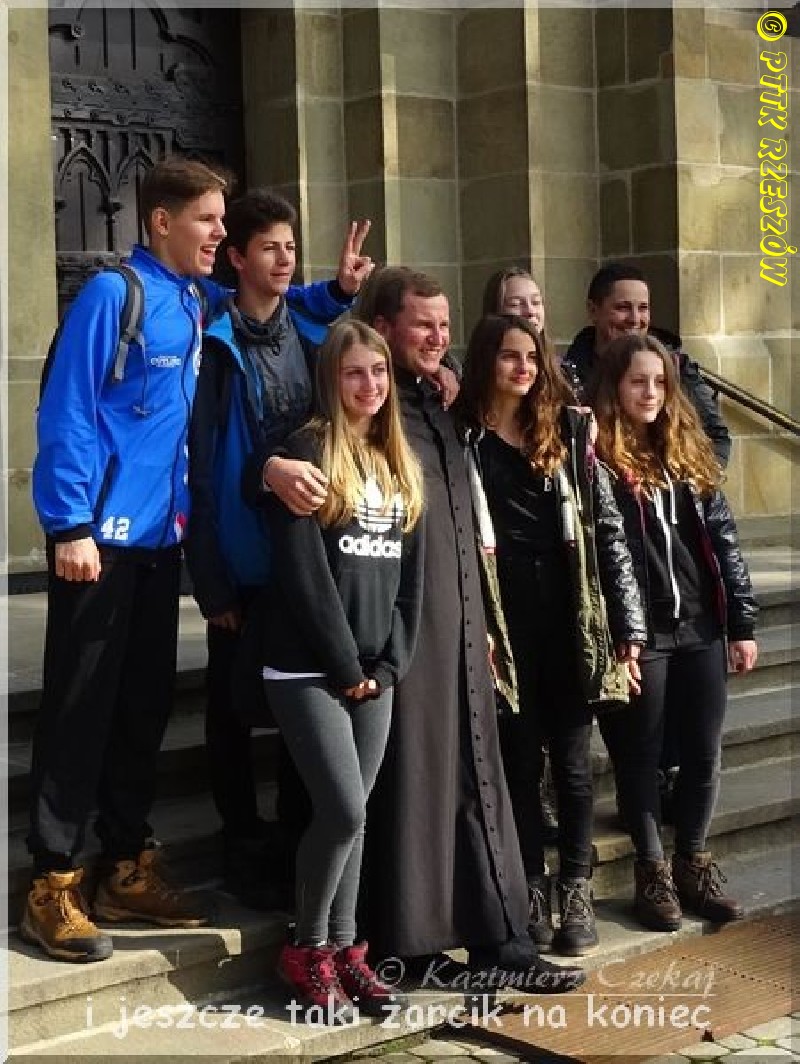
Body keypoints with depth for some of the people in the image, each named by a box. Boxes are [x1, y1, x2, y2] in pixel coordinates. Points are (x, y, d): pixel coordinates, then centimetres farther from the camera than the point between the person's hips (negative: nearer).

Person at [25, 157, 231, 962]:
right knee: (79, 711, -3)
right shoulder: (112, 294, -10)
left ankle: (127, 869, 23)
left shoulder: (198, 307, 11)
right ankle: (54, 884, 6)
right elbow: (66, 411, -14)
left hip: (161, 538, 7)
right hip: (100, 537, -7)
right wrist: (72, 525, -18)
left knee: (145, 707, 12)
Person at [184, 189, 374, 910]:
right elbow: (199, 462, -12)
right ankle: (244, 846, 18)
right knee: (234, 707, 6)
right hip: (242, 558, -4)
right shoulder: (215, 342, -8)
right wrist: (211, 579, -17)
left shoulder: (311, 330, 6)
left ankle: (298, 841, 25)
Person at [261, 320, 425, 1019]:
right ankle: (306, 950, 7)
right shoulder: (308, 452, -7)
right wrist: (345, 664, -13)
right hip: (308, 666, -6)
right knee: (345, 810, -11)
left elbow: (410, 573, 12)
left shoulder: (400, 463, 14)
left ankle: (343, 947, 18)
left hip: (373, 671, 6)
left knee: (353, 815, 8)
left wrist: (390, 663, 1)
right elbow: (301, 569, -14)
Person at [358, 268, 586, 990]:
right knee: (410, 782, -1)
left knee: (476, 779, 11)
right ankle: (411, 947, 10)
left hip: (461, 631, 9)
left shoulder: (438, 407, 18)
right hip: (402, 629, -8)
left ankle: (500, 938, 18)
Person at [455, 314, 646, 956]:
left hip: (570, 619, 1)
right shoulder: (464, 438, 3)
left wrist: (628, 625, 0)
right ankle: (532, 892, 20)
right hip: (504, 622, -1)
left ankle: (577, 894, 17)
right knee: (520, 763, 8)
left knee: (572, 763, 4)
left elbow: (608, 529, 5)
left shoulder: (570, 432, 7)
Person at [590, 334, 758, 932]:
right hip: (639, 633, -5)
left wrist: (742, 623, 9)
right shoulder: (599, 458, -7)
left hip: (700, 629, 5)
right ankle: (653, 873, 19)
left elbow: (722, 541, 12)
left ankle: (694, 865, 25)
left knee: (704, 754, 10)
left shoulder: (689, 455, 12)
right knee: (640, 756, 6)